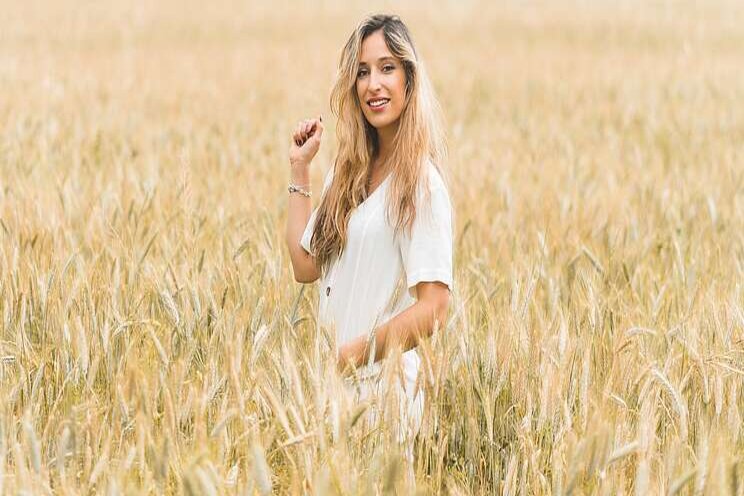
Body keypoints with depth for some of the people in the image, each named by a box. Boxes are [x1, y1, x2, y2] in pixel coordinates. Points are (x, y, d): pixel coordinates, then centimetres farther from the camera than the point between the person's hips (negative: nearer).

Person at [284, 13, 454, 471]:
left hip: (381, 383, -7)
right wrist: (300, 168, 13)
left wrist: (350, 355, -20)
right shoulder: (350, 173, 10)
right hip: (334, 382, 7)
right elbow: (306, 266, 12)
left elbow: (433, 309, -18)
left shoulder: (419, 184, -13)